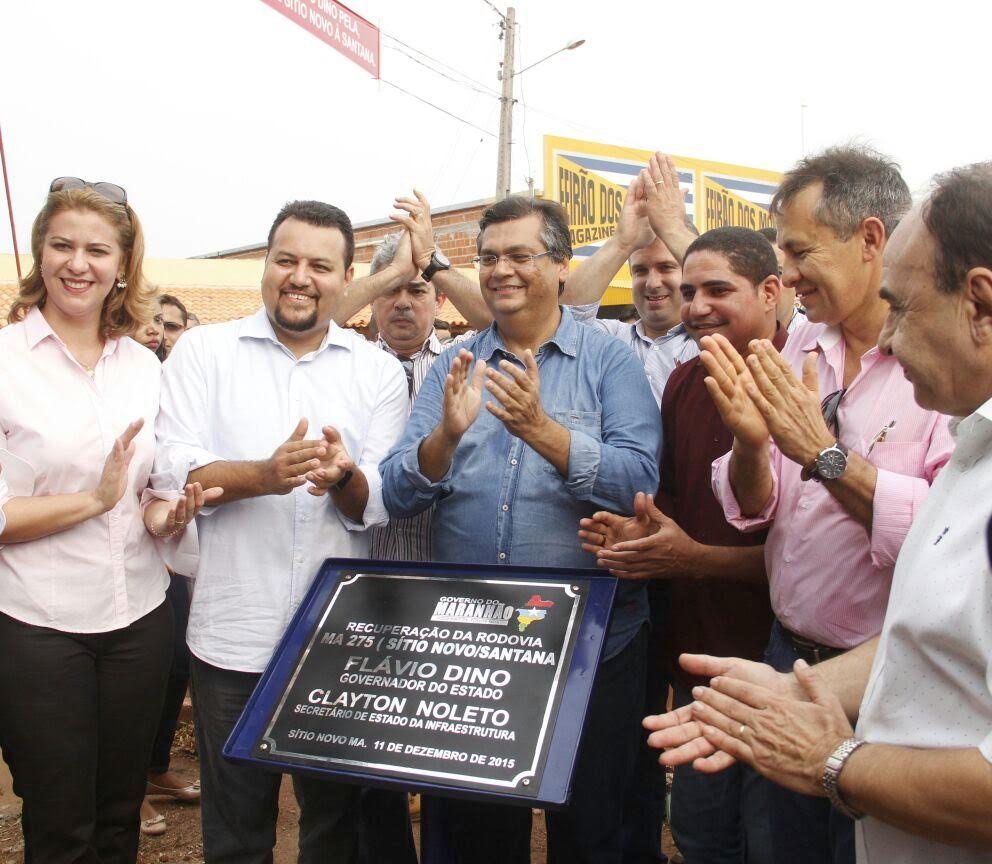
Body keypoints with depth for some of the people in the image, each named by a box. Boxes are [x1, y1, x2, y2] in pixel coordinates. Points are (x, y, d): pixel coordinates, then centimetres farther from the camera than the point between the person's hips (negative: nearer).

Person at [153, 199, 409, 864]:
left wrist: (344, 476, -24)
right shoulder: (204, 350, 3)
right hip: (232, 634, -1)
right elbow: (172, 470, -7)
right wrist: (267, 474, -23)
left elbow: (383, 502, -2)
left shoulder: (379, 372, 5)